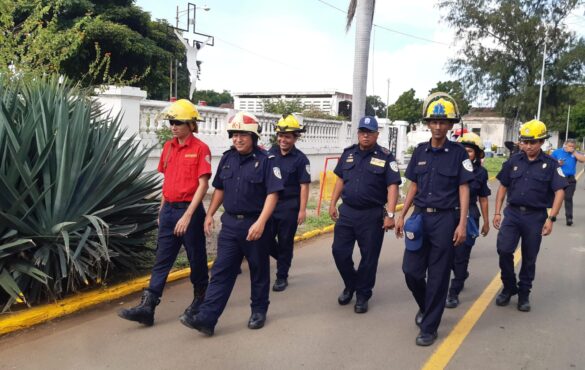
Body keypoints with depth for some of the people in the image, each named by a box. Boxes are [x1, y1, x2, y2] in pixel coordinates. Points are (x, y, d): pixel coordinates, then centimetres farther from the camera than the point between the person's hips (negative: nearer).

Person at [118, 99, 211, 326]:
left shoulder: (200, 149, -10)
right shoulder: (168, 147, 10)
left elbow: (203, 184, -15)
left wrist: (187, 215, -20)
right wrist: (162, 209, 15)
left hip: (189, 210, -5)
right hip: (168, 210, 6)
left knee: (196, 259, 9)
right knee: (162, 260, 5)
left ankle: (200, 299, 29)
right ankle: (147, 307, 4)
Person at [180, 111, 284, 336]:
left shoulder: (266, 160, -9)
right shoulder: (227, 158, 8)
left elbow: (272, 193, -15)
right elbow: (220, 189, 16)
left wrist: (261, 222, -24)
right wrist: (210, 214, 10)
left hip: (255, 224, -4)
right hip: (230, 223, 5)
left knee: (259, 270, 11)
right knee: (221, 271, 2)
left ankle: (259, 311, 28)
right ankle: (207, 317, 1)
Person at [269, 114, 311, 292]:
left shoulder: (300, 159, -8)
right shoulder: (271, 153, 4)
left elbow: (304, 185, -9)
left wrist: (302, 210, -13)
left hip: (289, 207, -4)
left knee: (285, 242, 5)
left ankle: (282, 277, 19)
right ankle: (283, 259, 33)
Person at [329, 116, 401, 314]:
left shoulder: (385, 157, -6)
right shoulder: (348, 153, 8)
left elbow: (392, 187, -10)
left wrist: (390, 214, -18)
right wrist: (333, 204, 11)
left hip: (372, 215, -4)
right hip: (346, 211, 4)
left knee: (369, 257, 5)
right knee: (339, 251, 5)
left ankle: (362, 295, 22)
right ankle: (350, 285, 30)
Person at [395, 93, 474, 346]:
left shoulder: (458, 153, -3)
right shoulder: (420, 151, 7)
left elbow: (464, 190, -4)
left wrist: (462, 224, -11)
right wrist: (402, 216, 9)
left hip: (445, 219, -3)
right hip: (420, 217, 4)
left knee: (438, 275, 3)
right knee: (411, 270, 3)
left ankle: (429, 327, 15)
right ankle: (425, 306, 33)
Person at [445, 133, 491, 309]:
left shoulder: (480, 172, 1)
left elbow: (483, 199, 9)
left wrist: (486, 222, 12)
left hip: (469, 217, -1)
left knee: (461, 255, 0)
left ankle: (454, 293, 11)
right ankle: (462, 274, 42)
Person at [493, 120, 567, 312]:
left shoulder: (550, 164, -3)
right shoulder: (513, 161, 3)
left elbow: (559, 192, -5)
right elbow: (503, 187, 9)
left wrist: (551, 218, -13)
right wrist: (497, 212, 4)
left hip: (535, 217, -1)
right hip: (512, 213, 1)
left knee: (529, 258, 8)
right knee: (504, 250, -10)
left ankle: (524, 294, 25)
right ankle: (509, 287, 12)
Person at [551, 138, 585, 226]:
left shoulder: (575, 153, 7)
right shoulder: (557, 152, 4)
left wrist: (574, 152, -11)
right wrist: (557, 163, -13)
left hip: (570, 180, 0)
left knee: (568, 198, -5)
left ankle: (569, 218, -6)